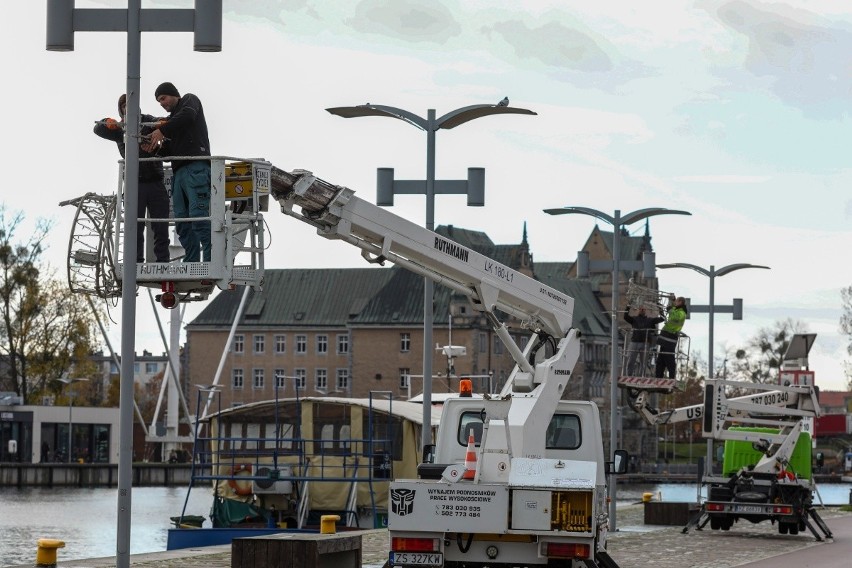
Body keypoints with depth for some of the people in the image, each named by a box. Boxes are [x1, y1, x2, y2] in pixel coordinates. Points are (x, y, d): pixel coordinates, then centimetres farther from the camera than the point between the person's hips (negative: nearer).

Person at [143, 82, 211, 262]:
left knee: (199, 217, -19)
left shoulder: (190, 100, 13)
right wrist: (155, 148, 7)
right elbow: (169, 151, 27)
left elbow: (187, 115, -11)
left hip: (196, 168, -9)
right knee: (182, 223, -1)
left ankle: (211, 261, -24)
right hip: (179, 171, 9)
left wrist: (162, 131, -9)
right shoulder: (171, 120, 32)